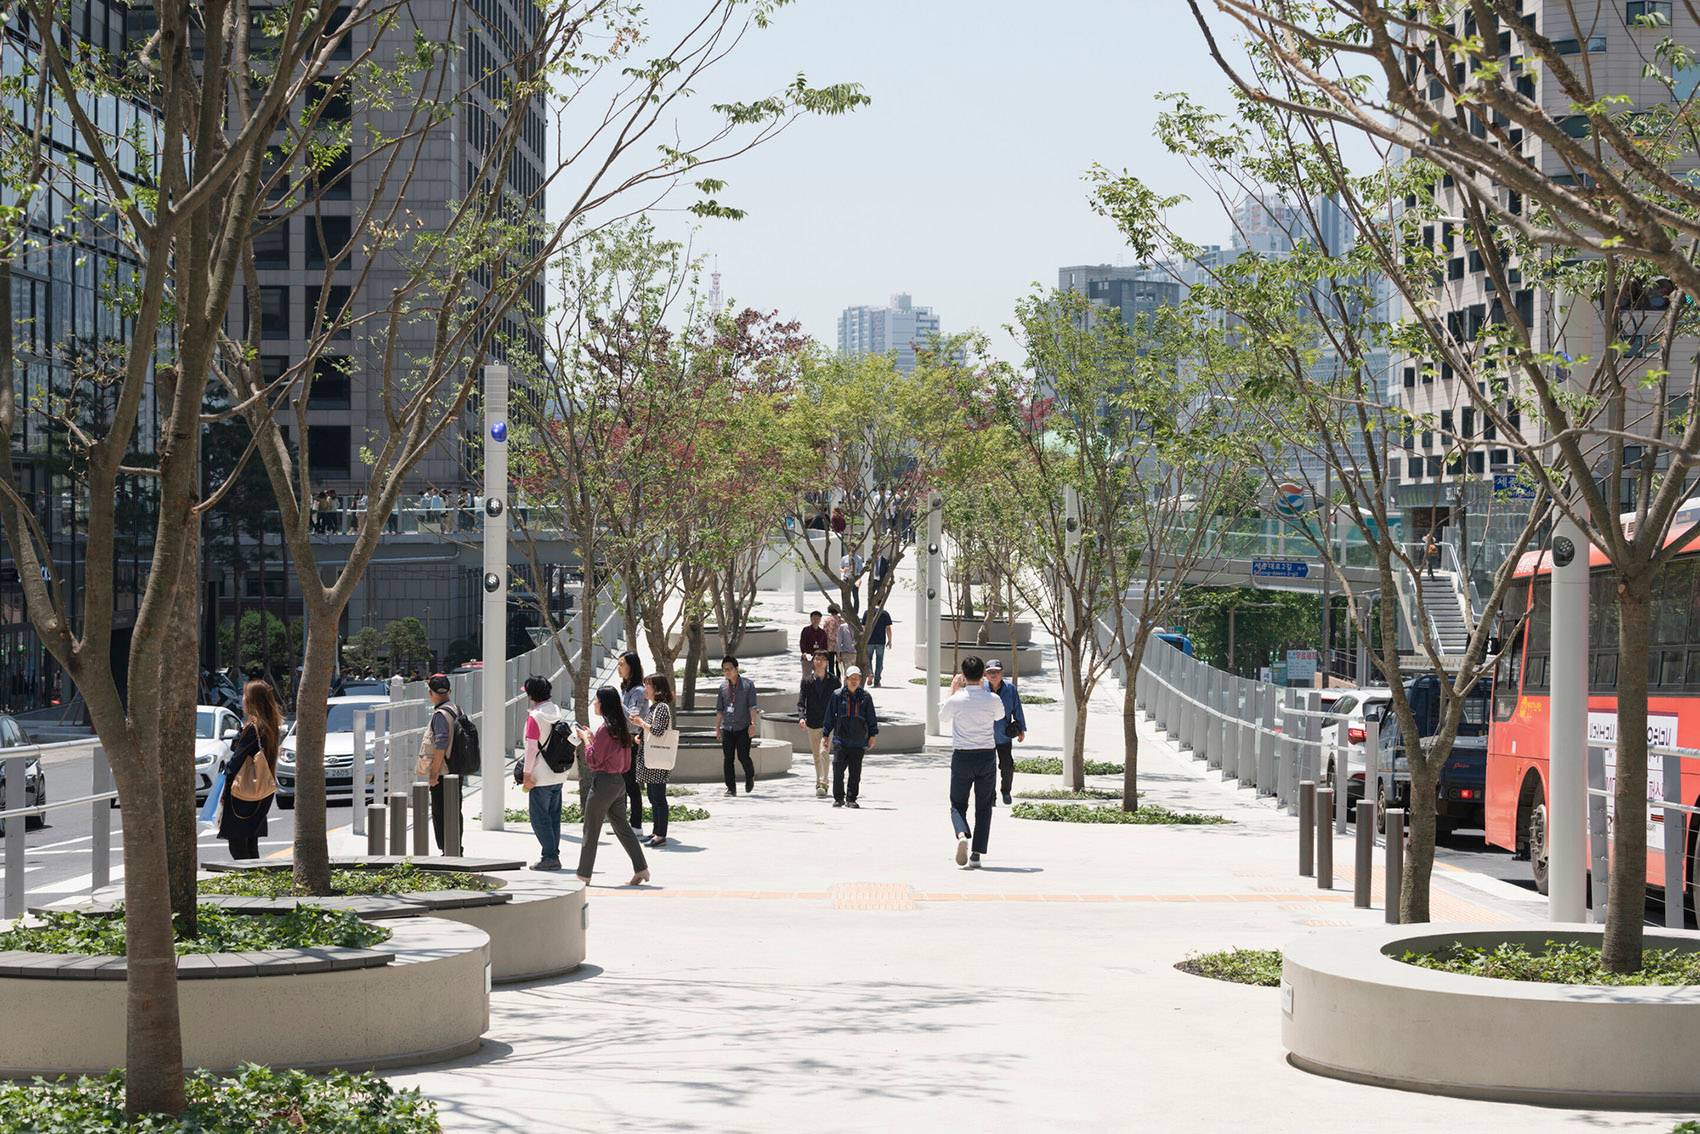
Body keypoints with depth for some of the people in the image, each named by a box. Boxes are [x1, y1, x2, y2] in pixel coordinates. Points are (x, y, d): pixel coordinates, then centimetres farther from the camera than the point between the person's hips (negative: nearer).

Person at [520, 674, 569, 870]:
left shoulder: (535, 717, -15)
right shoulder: (556, 713, 7)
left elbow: (531, 748, -16)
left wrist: (527, 775, -11)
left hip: (541, 777, -7)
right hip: (558, 775, 7)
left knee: (539, 818, -1)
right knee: (553, 816, 13)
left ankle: (549, 856, -4)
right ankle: (554, 855, 15)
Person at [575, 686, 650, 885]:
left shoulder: (604, 728, -17)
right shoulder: (621, 727, 9)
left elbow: (593, 761, -16)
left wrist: (586, 739, -3)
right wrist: (592, 737, 14)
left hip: (603, 782, -9)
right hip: (619, 781, 9)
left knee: (591, 830, 1)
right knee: (621, 826, 13)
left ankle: (584, 875, 8)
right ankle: (641, 868, 7)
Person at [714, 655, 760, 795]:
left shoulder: (747, 684, -1)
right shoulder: (723, 687, 10)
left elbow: (752, 706, -5)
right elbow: (719, 709, 15)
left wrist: (753, 723, -14)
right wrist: (717, 728, 11)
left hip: (743, 727, -4)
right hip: (727, 728, 4)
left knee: (743, 756, -10)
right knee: (728, 758, 0)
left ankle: (750, 776, 20)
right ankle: (731, 788, 5)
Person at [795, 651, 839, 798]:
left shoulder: (833, 681, 1)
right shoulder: (807, 681, 3)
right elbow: (801, 702, -1)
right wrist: (801, 717, -19)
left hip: (828, 723, -2)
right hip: (812, 724, 2)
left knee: (824, 752, -17)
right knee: (816, 756, 12)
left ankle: (822, 784, -19)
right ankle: (819, 784, 26)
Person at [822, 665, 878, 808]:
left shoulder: (865, 697, 5)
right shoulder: (837, 695, 2)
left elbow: (871, 718, 10)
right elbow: (830, 717, 7)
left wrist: (872, 736, 5)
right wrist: (825, 735, 7)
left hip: (858, 741, 1)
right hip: (840, 739, -1)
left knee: (855, 772, 4)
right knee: (838, 770, -6)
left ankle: (851, 799, 12)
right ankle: (838, 798, 6)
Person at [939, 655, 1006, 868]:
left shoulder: (956, 700, -10)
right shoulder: (993, 699, -7)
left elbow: (942, 717, 12)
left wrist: (952, 690, 20)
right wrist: (983, 687, 20)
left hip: (962, 756, -1)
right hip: (987, 755, 1)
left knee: (958, 803, 12)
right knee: (984, 806, 11)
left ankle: (962, 834, -19)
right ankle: (977, 854, 6)